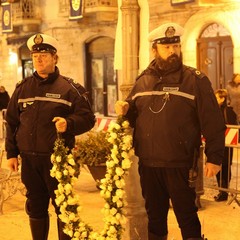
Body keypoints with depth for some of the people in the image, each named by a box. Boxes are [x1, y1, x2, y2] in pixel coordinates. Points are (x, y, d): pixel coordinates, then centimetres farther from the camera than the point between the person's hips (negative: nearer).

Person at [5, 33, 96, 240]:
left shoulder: (69, 88, -1)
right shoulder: (23, 88, 10)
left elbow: (88, 118, -3)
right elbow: (11, 122, 14)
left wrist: (69, 124, -22)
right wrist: (11, 153, 10)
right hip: (29, 159, 4)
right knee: (35, 207, 13)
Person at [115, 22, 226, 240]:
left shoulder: (195, 80, -4)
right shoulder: (143, 81, 10)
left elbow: (213, 122, -9)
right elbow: (134, 116, 21)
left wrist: (214, 157, -14)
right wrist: (125, 110, -2)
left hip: (180, 166, -4)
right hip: (148, 165, 4)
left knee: (187, 218, 7)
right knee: (155, 218, 17)